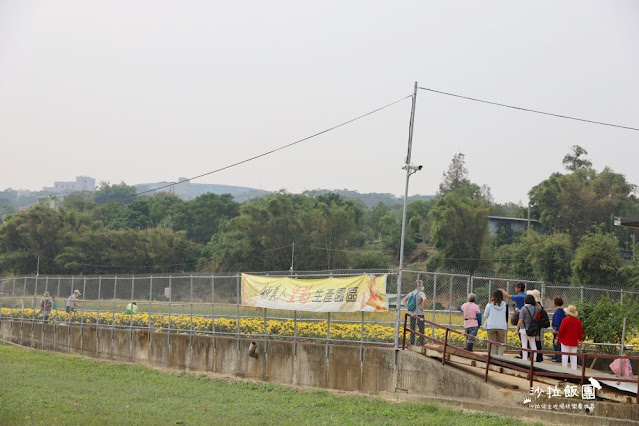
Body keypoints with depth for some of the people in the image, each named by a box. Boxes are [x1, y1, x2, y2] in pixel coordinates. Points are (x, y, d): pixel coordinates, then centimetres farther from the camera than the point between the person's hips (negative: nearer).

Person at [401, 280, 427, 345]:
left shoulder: (411, 293, 11)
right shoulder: (421, 293, -9)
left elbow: (403, 300, 17)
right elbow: (424, 299, -31)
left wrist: (408, 308, 12)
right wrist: (422, 307, -16)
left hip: (412, 314, 6)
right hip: (419, 314, -6)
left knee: (412, 330, 9)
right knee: (421, 330, 2)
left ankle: (412, 344, 9)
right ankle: (421, 344, 0)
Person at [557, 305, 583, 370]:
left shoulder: (566, 320, -12)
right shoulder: (578, 321, 4)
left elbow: (561, 330, -13)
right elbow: (580, 332, 10)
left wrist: (557, 338, -4)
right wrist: (580, 340, 19)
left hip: (565, 341, -5)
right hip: (574, 342, 5)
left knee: (564, 356, -2)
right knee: (573, 356, 8)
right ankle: (574, 370, 6)